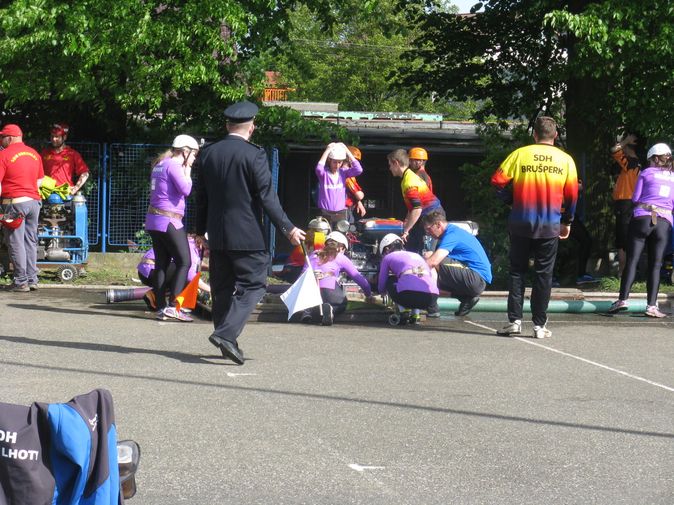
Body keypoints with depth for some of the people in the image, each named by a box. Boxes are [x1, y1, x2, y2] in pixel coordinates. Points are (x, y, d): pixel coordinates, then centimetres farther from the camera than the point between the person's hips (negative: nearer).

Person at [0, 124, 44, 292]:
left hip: (15, 202, -6)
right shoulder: (34, 154, 11)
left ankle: (21, 282, -3)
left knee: (15, 242, -1)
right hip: (34, 201, 6)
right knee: (31, 242, 12)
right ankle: (32, 280, 12)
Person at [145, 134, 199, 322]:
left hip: (154, 220, 9)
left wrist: (184, 170, 16)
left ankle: (161, 308, 7)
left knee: (162, 264, 8)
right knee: (184, 262, -6)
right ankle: (172, 306, -13)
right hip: (169, 221, -9)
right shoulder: (173, 166, -11)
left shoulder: (160, 164, 17)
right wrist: (187, 172, -5)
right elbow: (186, 189, -20)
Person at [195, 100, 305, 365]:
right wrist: (287, 228, -9)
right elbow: (267, 197, -14)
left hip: (216, 235, 6)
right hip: (247, 235, -6)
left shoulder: (207, 154, 6)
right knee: (252, 285, 0)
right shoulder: (254, 154, -11)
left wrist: (200, 231, 21)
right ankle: (226, 333, -16)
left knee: (222, 289, 12)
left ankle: (227, 344, 16)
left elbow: (201, 197, 12)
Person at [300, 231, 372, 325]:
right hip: (329, 292, -3)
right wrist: (369, 295, 34)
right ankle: (331, 309, -7)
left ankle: (310, 309, 2)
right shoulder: (341, 258, 18)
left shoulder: (314, 255, 27)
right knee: (342, 303, 29)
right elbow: (359, 278, 22)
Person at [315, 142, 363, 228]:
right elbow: (319, 169, -28)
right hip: (326, 214, -3)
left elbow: (358, 169, -10)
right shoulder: (324, 173, -4)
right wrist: (328, 150, -20)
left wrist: (346, 150, -9)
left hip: (341, 214, 3)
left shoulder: (343, 172, 4)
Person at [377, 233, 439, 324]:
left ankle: (403, 310, 10)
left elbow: (381, 288, 29)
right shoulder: (417, 255, 36)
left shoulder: (388, 257, 23)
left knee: (390, 280, 28)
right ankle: (415, 314, 15)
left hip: (408, 295, -4)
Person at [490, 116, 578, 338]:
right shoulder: (566, 160, 2)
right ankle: (540, 324, 6)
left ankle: (515, 320, 3)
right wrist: (567, 222, 17)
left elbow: (497, 181, -3)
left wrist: (509, 200, 16)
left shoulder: (519, 154, -2)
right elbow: (572, 194, 5)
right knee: (544, 274, 6)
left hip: (521, 224, 0)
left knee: (517, 271, 9)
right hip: (550, 227, 0)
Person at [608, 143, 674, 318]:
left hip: (642, 218, -2)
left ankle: (623, 299, -12)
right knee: (655, 264, 2)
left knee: (632, 260, -2)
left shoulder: (646, 173, 7)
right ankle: (652, 305, -5)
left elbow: (635, 198, 6)